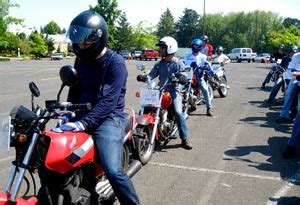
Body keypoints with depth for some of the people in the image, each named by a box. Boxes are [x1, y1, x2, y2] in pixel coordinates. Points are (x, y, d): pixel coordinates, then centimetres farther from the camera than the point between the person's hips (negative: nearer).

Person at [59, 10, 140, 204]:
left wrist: (83, 124, -30)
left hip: (108, 118, -7)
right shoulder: (81, 60, 10)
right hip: (82, 116, 7)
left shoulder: (115, 62, -14)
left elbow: (108, 101, -22)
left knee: (113, 171, -24)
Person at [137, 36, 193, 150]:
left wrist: (181, 78, -30)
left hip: (173, 90, -4)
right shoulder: (159, 64, 13)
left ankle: (185, 138, -14)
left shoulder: (177, 64, 1)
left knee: (178, 112, -23)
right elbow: (152, 75, 3)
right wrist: (144, 77, -18)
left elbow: (184, 77, -6)